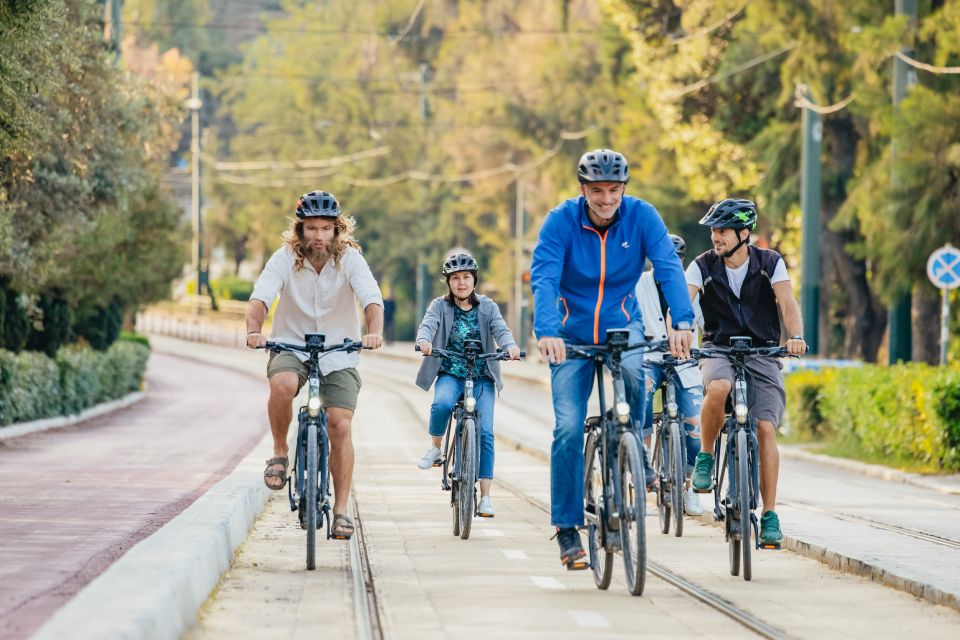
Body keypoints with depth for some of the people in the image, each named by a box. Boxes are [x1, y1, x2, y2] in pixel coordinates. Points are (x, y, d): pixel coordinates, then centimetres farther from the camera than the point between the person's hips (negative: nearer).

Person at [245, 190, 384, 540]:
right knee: (282, 385, -34)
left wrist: (374, 332, -45)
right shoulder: (285, 258, -10)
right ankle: (280, 453, -10)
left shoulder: (350, 258, -11)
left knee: (340, 426, -11)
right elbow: (260, 297, -23)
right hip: (290, 346, 0)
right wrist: (253, 330, -44)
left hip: (339, 352, 0)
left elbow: (372, 298, -24)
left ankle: (341, 509, 0)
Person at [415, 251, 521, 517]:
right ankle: (435, 448, -7)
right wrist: (424, 341, -40)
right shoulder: (440, 306, 2)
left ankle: (485, 496, -6)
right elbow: (428, 325, -16)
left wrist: (510, 346, -33)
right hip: (450, 375, -1)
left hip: (481, 378, 1)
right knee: (442, 404, -35)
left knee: (485, 433, -11)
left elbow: (500, 330, -10)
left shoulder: (487, 307, 5)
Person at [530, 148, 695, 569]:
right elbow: (544, 278, -26)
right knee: (569, 428, -11)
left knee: (632, 369, -34)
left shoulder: (641, 216, -13)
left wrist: (682, 322, -39)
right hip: (573, 333, -1)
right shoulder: (561, 220, -16)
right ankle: (567, 527, -1)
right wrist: (546, 332, -44)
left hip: (622, 324, 1)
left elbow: (669, 268, -23)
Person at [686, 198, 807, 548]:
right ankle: (705, 457, -13)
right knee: (718, 388, -36)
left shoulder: (770, 263, -4)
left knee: (765, 429, -14)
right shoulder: (703, 266, -4)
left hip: (762, 352, 0)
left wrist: (796, 336, -36)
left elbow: (787, 303, -16)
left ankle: (770, 515, -7)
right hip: (719, 350, 0)